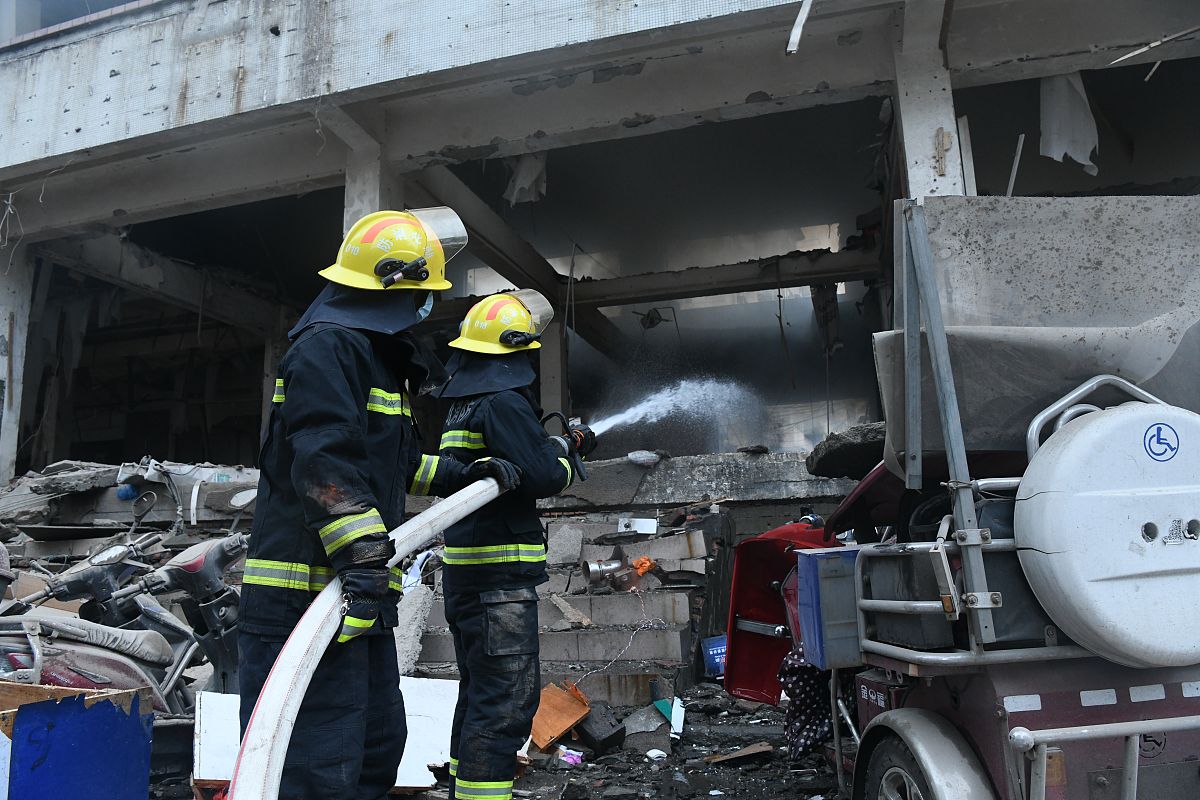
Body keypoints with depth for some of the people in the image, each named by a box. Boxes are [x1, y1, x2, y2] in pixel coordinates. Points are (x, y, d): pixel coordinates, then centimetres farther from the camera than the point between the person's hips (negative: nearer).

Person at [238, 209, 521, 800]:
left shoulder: (374, 354, 23)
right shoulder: (326, 344, -12)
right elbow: (325, 458, -25)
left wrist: (465, 475, 28)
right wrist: (361, 555, -31)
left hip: (359, 595, 11)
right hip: (308, 591, -11)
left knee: (379, 741, 20)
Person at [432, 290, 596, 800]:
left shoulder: (465, 405, 17)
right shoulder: (503, 402, -14)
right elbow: (543, 476, -21)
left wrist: (565, 442, 24)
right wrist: (567, 462, 0)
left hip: (464, 572, 10)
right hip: (500, 575, -10)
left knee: (480, 692, 19)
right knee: (507, 700, -8)